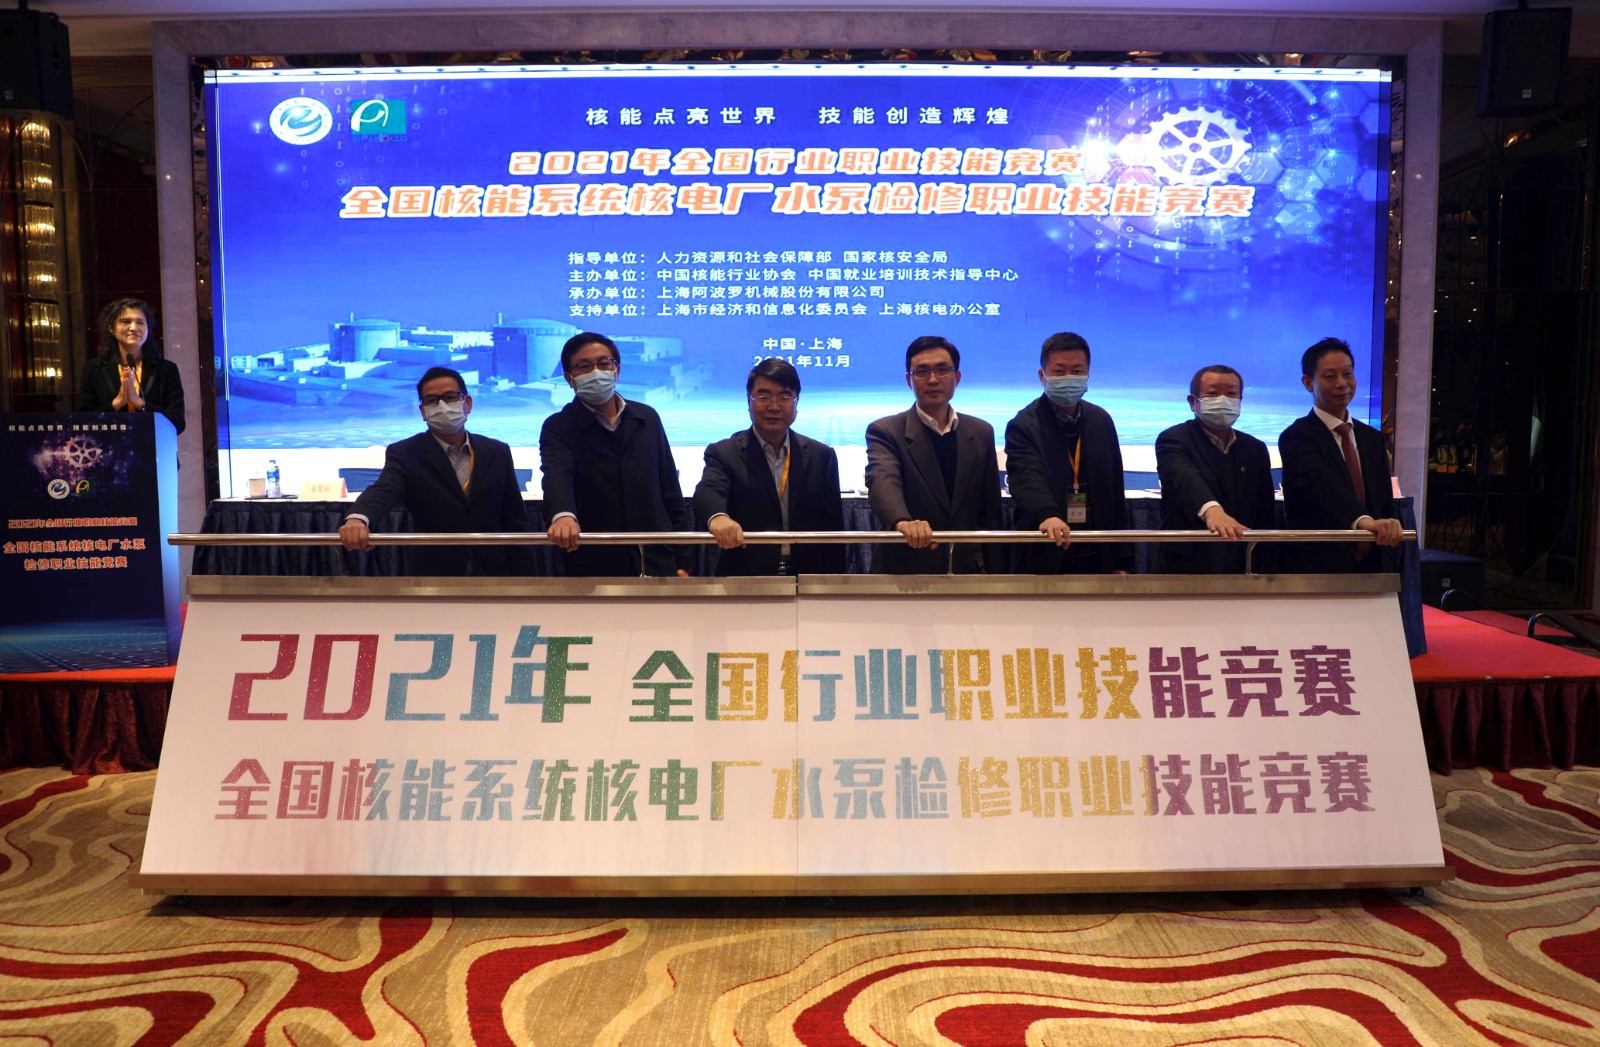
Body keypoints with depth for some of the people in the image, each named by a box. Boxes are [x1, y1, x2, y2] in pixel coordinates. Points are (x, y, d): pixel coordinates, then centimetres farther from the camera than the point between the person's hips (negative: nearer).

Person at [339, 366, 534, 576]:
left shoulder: (498, 453, 4)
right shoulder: (404, 455, -4)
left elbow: (515, 522, 5)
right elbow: (382, 491, -24)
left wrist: (523, 576, 1)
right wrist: (357, 518, -47)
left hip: (493, 572, 2)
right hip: (433, 573, -2)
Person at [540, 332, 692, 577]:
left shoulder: (647, 418, 9)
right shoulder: (558, 428, -3)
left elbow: (670, 491, 11)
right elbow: (557, 476, -24)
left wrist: (681, 560, 7)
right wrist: (563, 515, -46)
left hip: (658, 565, 4)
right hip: (593, 569, -3)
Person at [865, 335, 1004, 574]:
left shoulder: (981, 433, 7)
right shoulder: (885, 431, -5)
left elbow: (990, 511, 9)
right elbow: (882, 482, -25)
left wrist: (994, 573, 6)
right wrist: (903, 522, -45)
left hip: (967, 571, 3)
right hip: (904, 571, -3)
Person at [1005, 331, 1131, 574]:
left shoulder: (1101, 421, 9)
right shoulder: (1023, 426, -8)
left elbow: (1115, 492, 12)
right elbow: (1027, 481, -26)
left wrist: (1121, 560, 9)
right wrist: (1047, 515, -47)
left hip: (1098, 557, 5)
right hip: (1046, 560, -5)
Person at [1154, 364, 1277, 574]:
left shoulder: (1256, 449, 12)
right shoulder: (1173, 439, -4)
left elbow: (1266, 516, 13)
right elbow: (1184, 479, -26)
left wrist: (1265, 571, 5)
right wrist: (1211, 510, -46)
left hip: (1241, 570, 4)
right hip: (1185, 568, -4)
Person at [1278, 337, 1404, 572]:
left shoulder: (1373, 438, 13)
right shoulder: (1296, 437, -9)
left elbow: (1386, 506, 14)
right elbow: (1321, 485, -28)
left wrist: (1391, 570, 8)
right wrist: (1364, 520, -45)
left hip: (1373, 566, 6)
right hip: (1319, 570, -6)